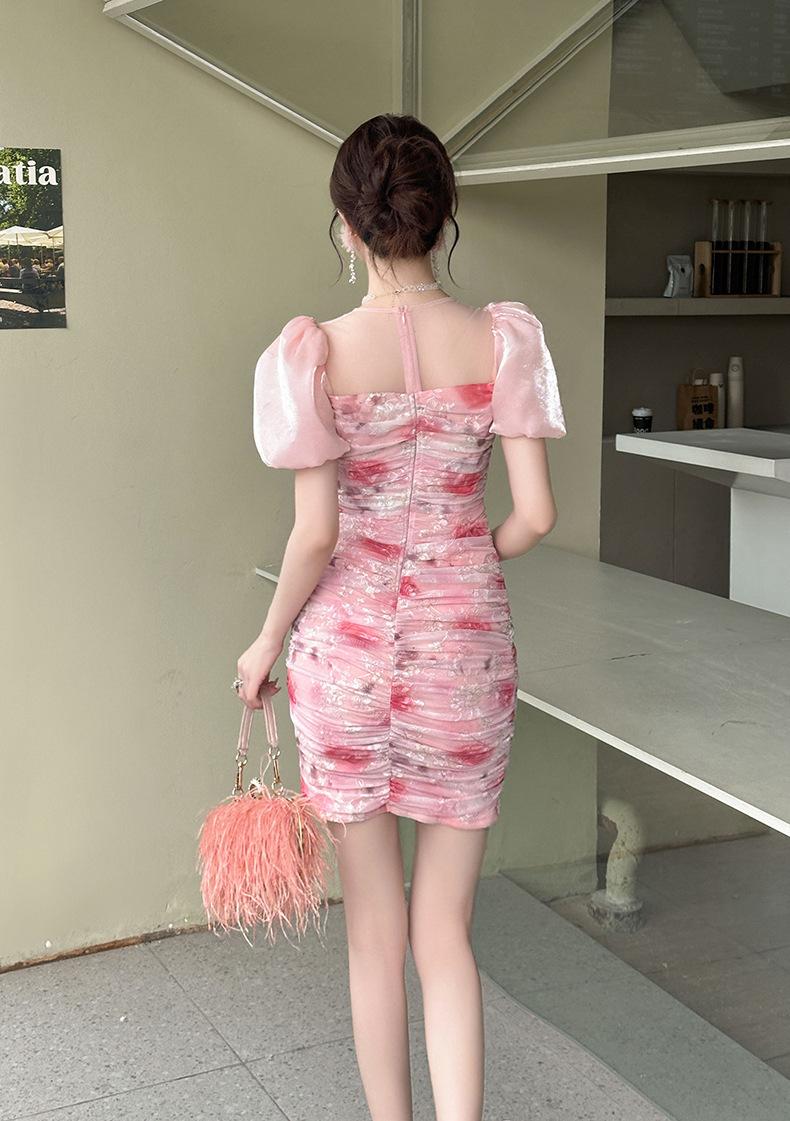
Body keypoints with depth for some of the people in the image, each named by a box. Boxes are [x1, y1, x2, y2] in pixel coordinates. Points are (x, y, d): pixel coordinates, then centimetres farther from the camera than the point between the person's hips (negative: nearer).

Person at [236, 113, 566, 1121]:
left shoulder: (316, 354, -11)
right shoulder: (502, 340, -5)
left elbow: (314, 535, -12)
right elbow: (535, 516, -7)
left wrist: (267, 642, 4)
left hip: (348, 642, -1)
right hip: (465, 645, 1)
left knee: (375, 929, 15)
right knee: (445, 933, 13)